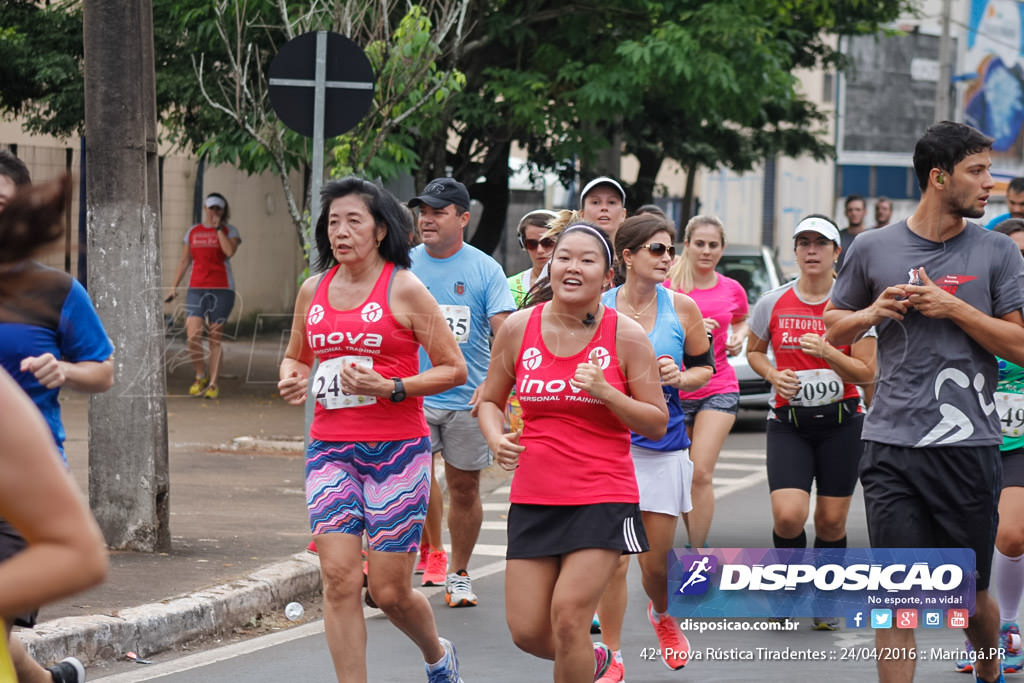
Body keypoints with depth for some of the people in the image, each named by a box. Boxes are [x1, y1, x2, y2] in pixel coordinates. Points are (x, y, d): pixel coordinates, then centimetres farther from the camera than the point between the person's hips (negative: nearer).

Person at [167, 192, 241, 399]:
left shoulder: (229, 231, 4)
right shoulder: (192, 232, 14)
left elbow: (230, 251, -16)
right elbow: (184, 260, 18)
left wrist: (218, 228, -9)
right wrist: (174, 286, 11)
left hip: (221, 289, -2)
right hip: (196, 288, 2)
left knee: (215, 339, 0)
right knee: (193, 336, -11)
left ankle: (213, 384, 8)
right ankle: (201, 375, 11)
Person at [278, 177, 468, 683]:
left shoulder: (404, 289, -5)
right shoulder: (314, 290, 9)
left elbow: (454, 369, -4)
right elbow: (296, 356, 25)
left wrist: (390, 389, -17)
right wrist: (292, 378, 1)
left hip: (396, 450, -4)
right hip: (331, 450, 4)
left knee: (390, 591, 0)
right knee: (339, 579, -10)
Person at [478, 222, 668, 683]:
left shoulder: (627, 337, -4)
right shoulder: (518, 329, 2)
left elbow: (657, 424, -1)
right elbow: (490, 400, 15)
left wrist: (605, 392, -16)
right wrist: (496, 439, -6)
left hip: (603, 498, -3)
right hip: (533, 499, 3)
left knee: (569, 613, -17)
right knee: (526, 630, 2)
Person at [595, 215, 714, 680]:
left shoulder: (681, 308, 1)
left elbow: (705, 367, 10)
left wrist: (680, 378, -9)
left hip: (663, 447, 1)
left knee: (656, 559, 6)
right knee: (612, 557, -5)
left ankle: (662, 616, 40)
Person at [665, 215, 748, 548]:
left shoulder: (732, 289, 6)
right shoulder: (668, 285, -3)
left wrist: (739, 337, 5)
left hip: (719, 388, 0)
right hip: (674, 390, 0)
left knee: (701, 473, -13)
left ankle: (697, 553, -10)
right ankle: (696, 541, 26)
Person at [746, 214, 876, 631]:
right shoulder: (773, 303, 0)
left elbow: (867, 373, -6)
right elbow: (753, 351, 17)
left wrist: (828, 353, -23)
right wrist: (772, 374, -4)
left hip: (841, 422, 0)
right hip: (788, 423, 0)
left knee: (831, 520, 2)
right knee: (788, 515, -16)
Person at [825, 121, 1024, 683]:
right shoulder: (873, 249, 6)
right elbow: (833, 330, 17)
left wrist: (953, 307, -11)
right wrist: (873, 312, -3)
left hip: (968, 445, 0)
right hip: (891, 445, 0)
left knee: (970, 598, 9)